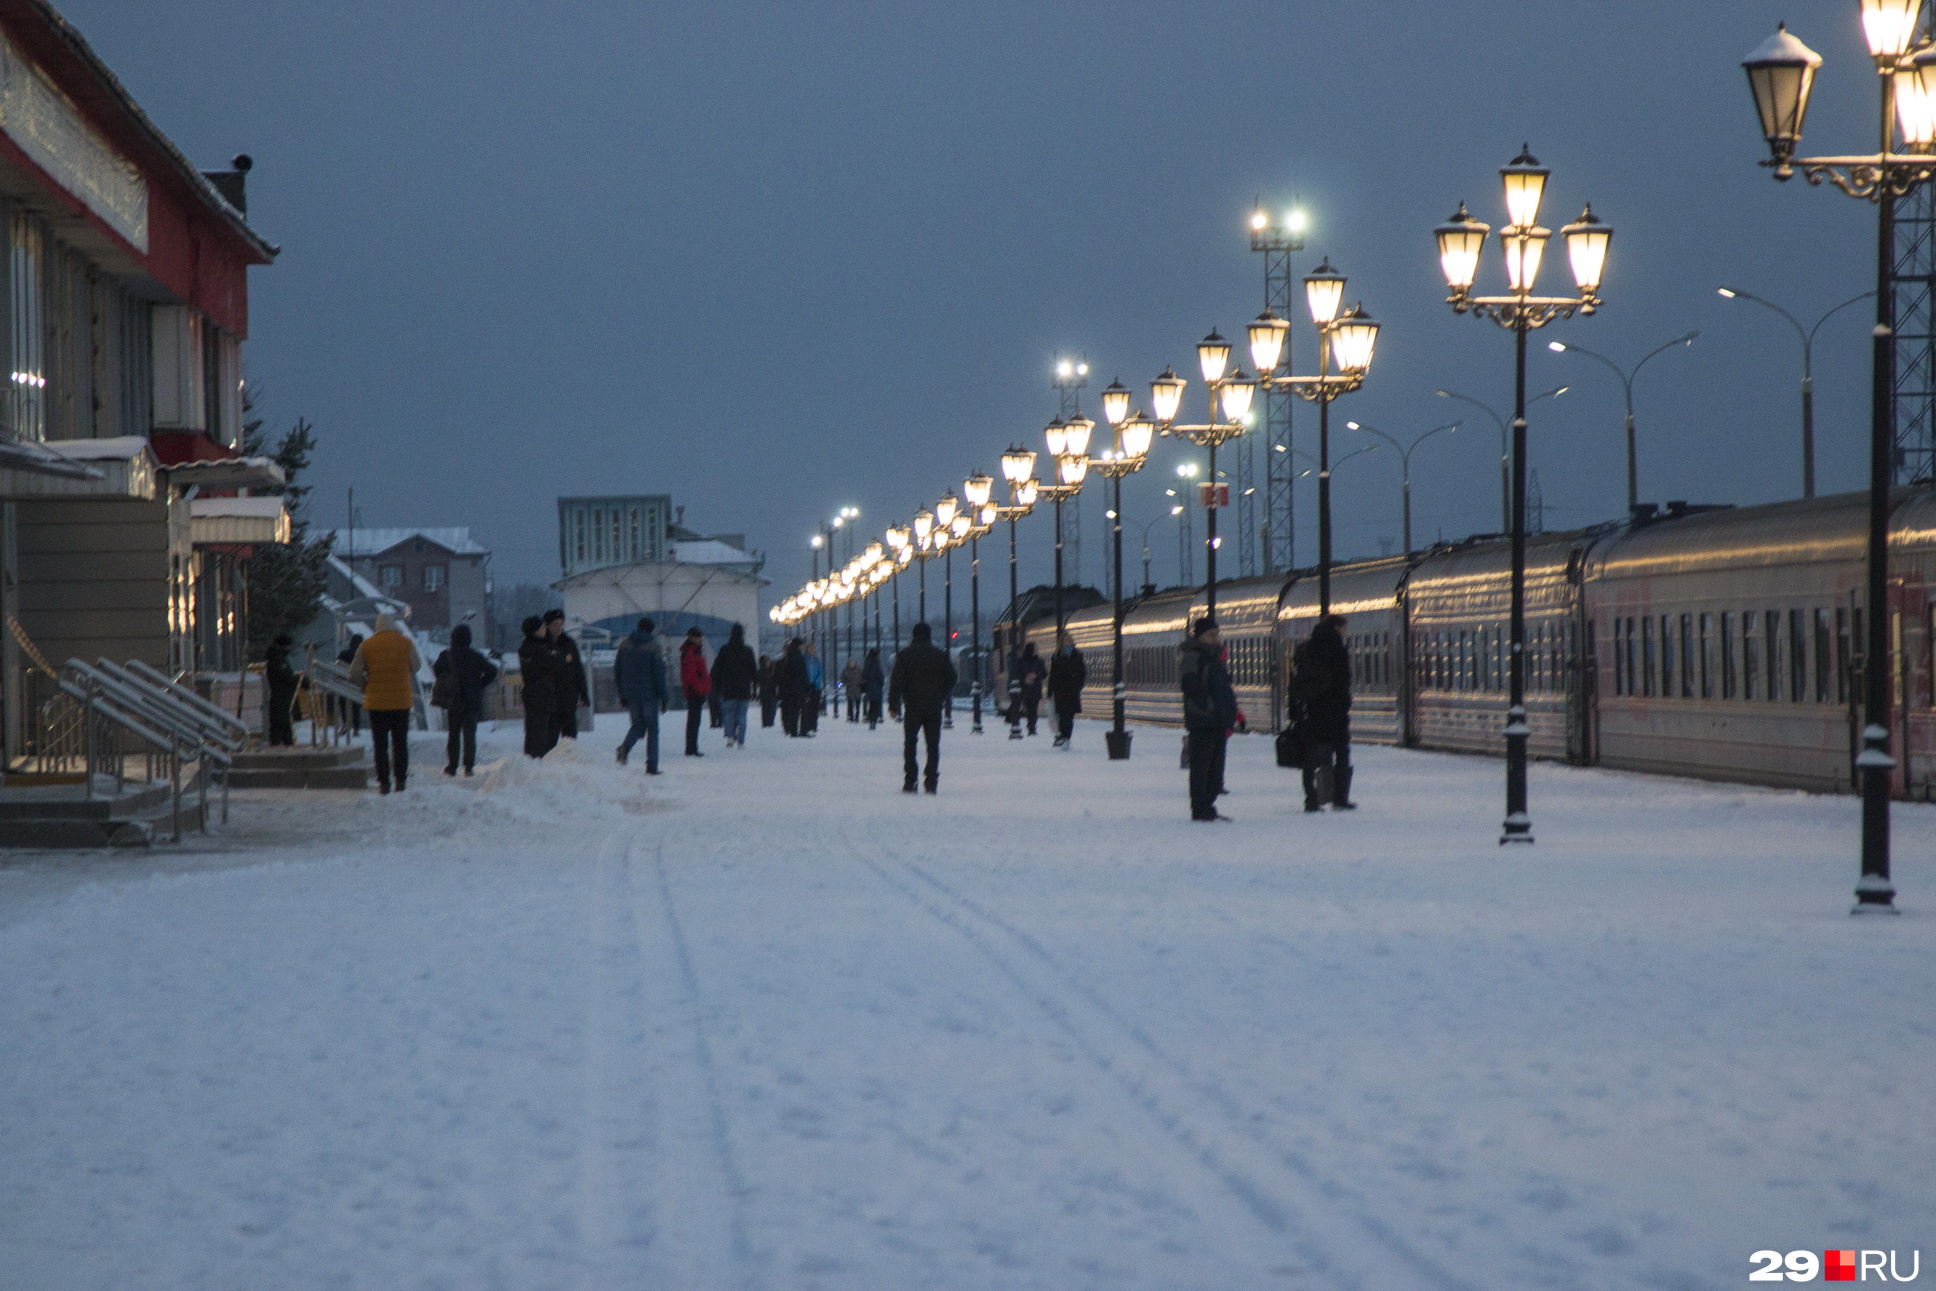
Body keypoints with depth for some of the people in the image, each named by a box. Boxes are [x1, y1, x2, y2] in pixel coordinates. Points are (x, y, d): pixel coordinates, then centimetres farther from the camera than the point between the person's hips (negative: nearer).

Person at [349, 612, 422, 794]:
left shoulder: (366, 646, -3)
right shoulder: (405, 644, -2)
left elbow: (354, 673, -5)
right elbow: (416, 666, 7)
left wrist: (366, 685, 11)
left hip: (376, 702, -1)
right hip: (402, 701, 1)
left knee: (380, 744, 4)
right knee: (400, 743, 11)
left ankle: (383, 782, -1)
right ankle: (401, 780, 9)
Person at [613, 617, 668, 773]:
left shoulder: (624, 645, 6)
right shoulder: (653, 647, -8)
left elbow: (617, 671, 8)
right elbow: (659, 673, -10)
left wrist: (622, 695, 14)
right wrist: (664, 698, -5)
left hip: (631, 694, 4)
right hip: (649, 694, -4)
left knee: (638, 725, 17)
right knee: (652, 728, 5)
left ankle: (626, 747, -14)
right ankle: (652, 766, 0)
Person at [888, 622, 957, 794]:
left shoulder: (905, 655, -2)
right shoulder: (940, 655, 5)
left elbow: (897, 681, -6)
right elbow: (951, 679, 10)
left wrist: (893, 705, -3)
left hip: (912, 708, -2)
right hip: (934, 708, 2)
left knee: (909, 744, 8)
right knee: (933, 745, 5)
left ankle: (909, 782, 0)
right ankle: (931, 783, -2)